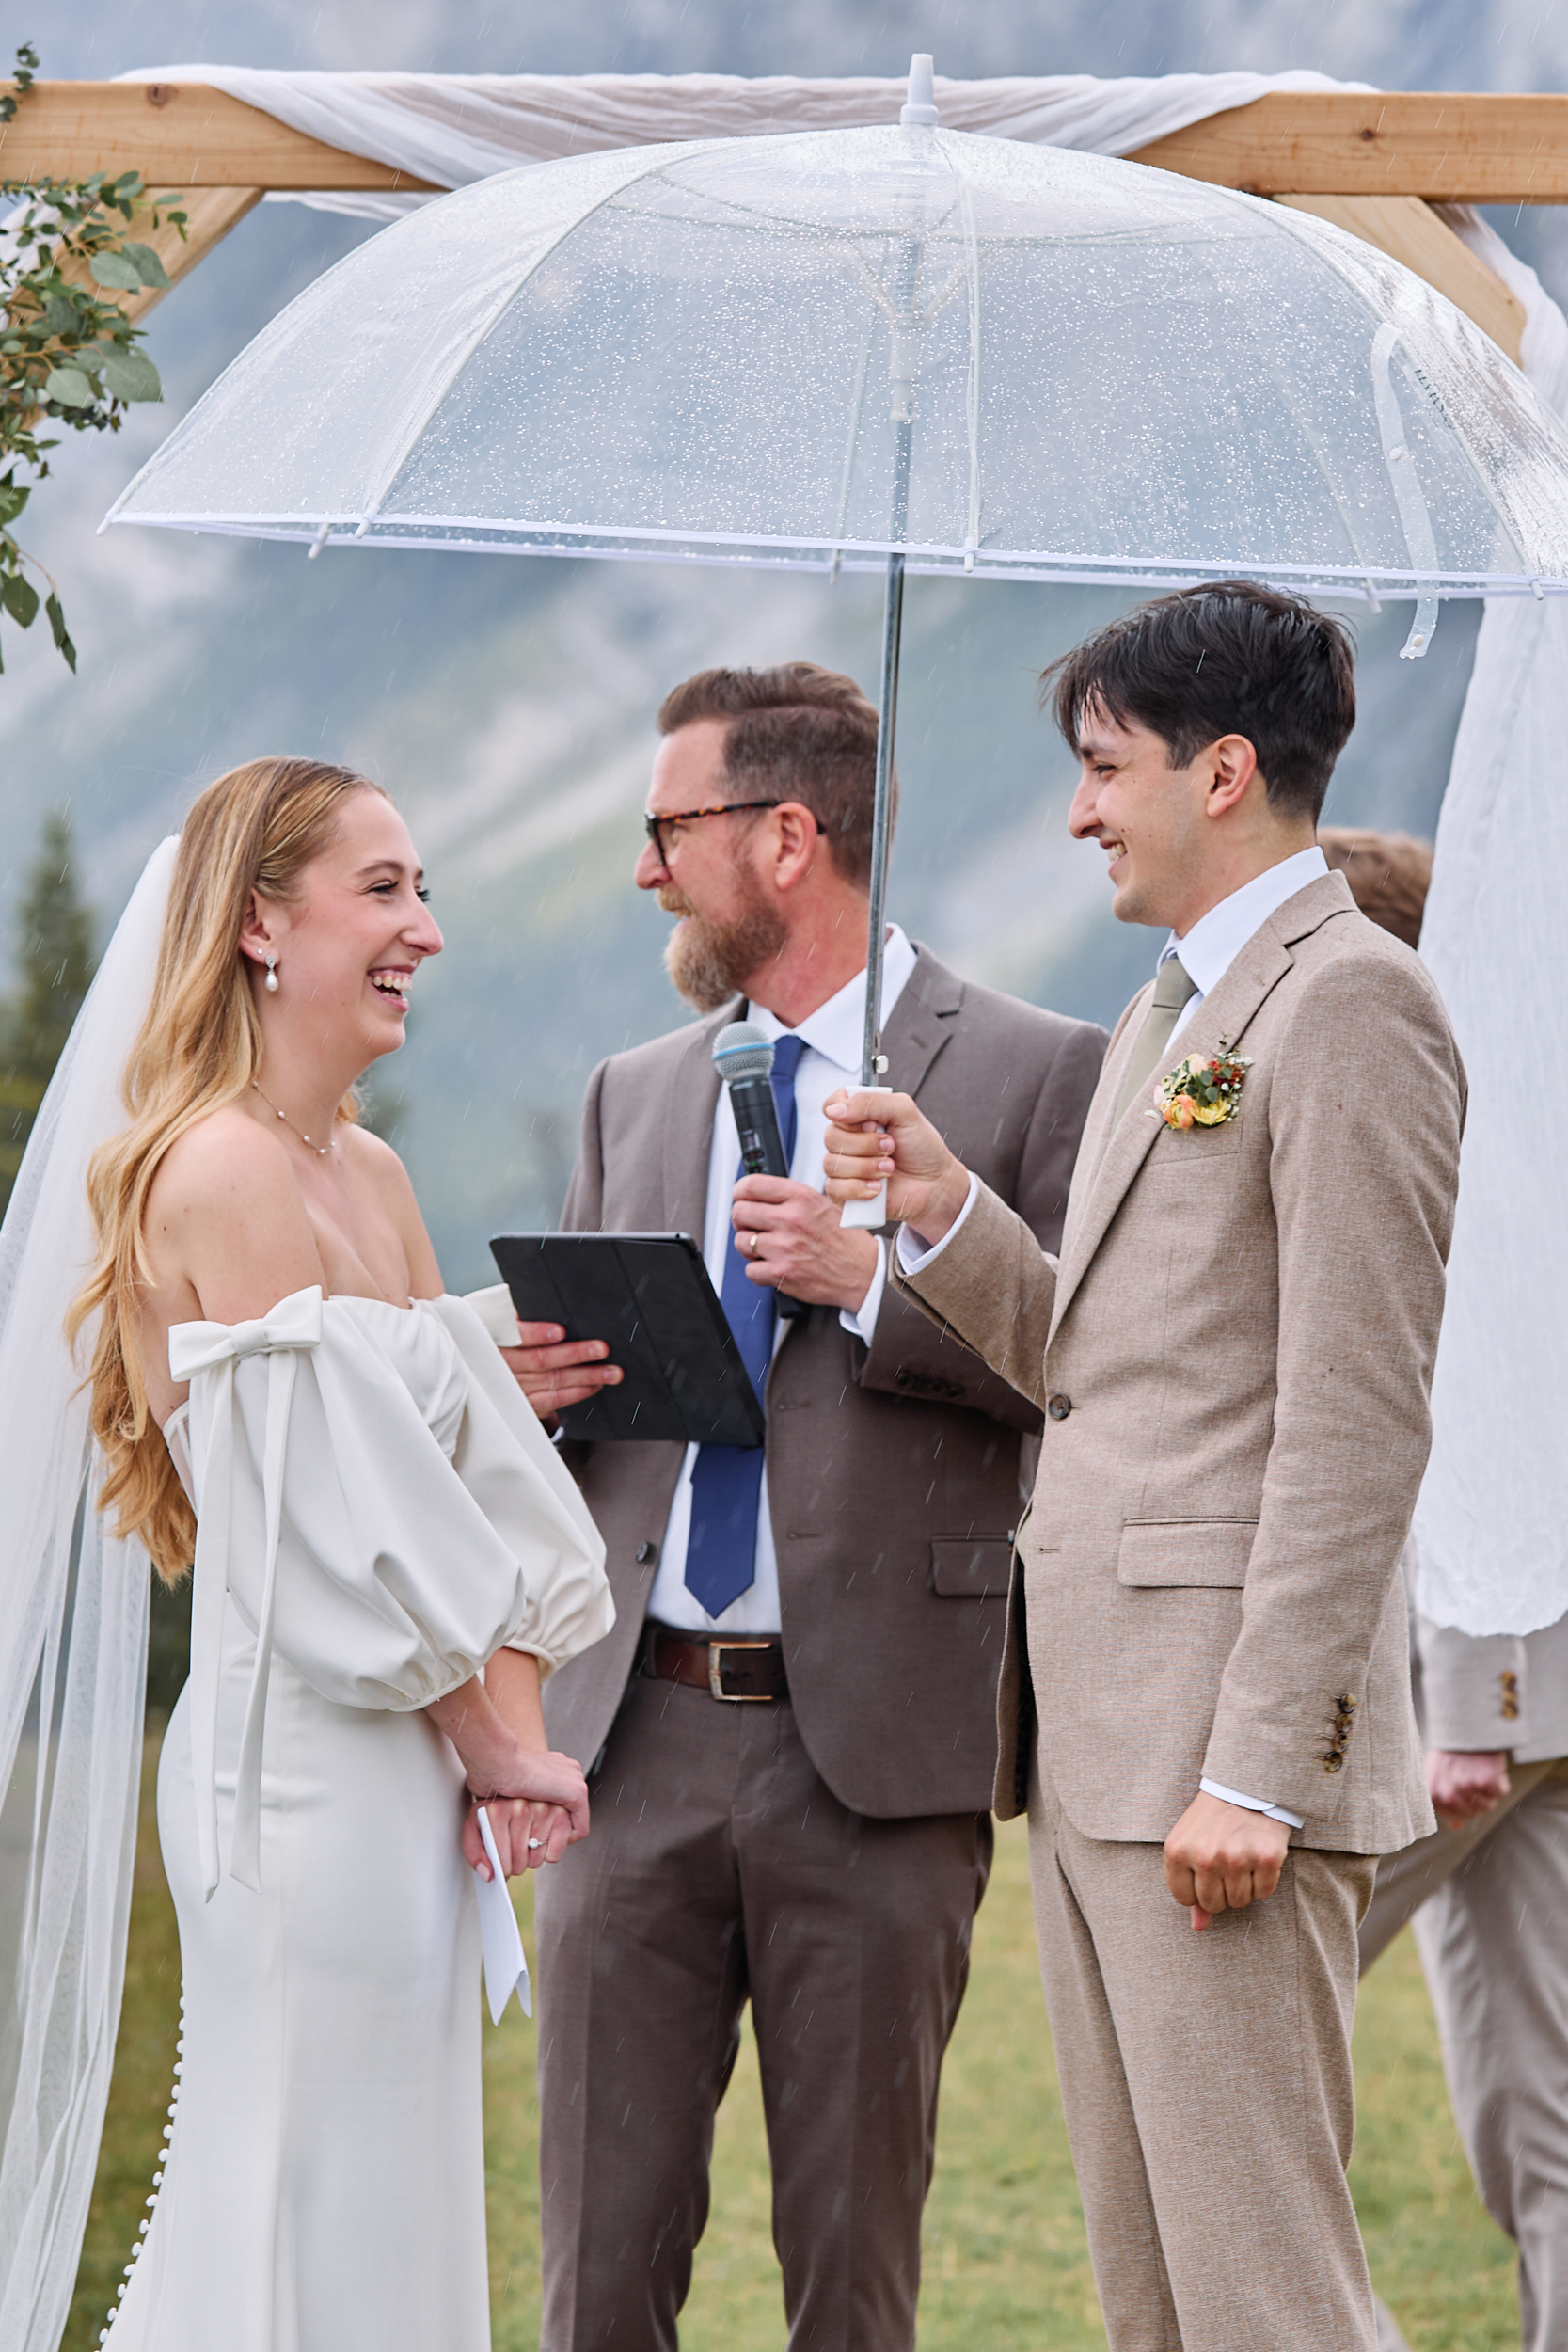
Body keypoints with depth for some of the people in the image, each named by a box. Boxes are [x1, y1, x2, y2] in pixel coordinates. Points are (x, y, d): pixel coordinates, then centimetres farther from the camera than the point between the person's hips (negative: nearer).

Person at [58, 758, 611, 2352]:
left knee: (398, 2207, 12)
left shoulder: (370, 1176, 14)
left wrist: (512, 1726, -3)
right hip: (309, 1760, -9)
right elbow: (350, 1516, -16)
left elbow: (484, 1481, 10)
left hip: (407, 1770, 9)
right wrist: (496, 1741, -7)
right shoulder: (223, 1172, -15)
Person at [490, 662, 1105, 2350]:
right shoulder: (634, 1093, 18)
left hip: (873, 1760, -4)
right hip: (634, 1737, 5)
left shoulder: (1030, 1074, 0)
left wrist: (876, 1284, -15)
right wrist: (532, 1388, 2)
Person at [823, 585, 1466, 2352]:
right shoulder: (1167, 1014, 21)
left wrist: (1258, 1766, -22)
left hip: (1224, 1737, -10)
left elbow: (1357, 1421, -18)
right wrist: (945, 1215, 6)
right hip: (1095, 1738, 10)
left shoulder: (1350, 1003, -11)